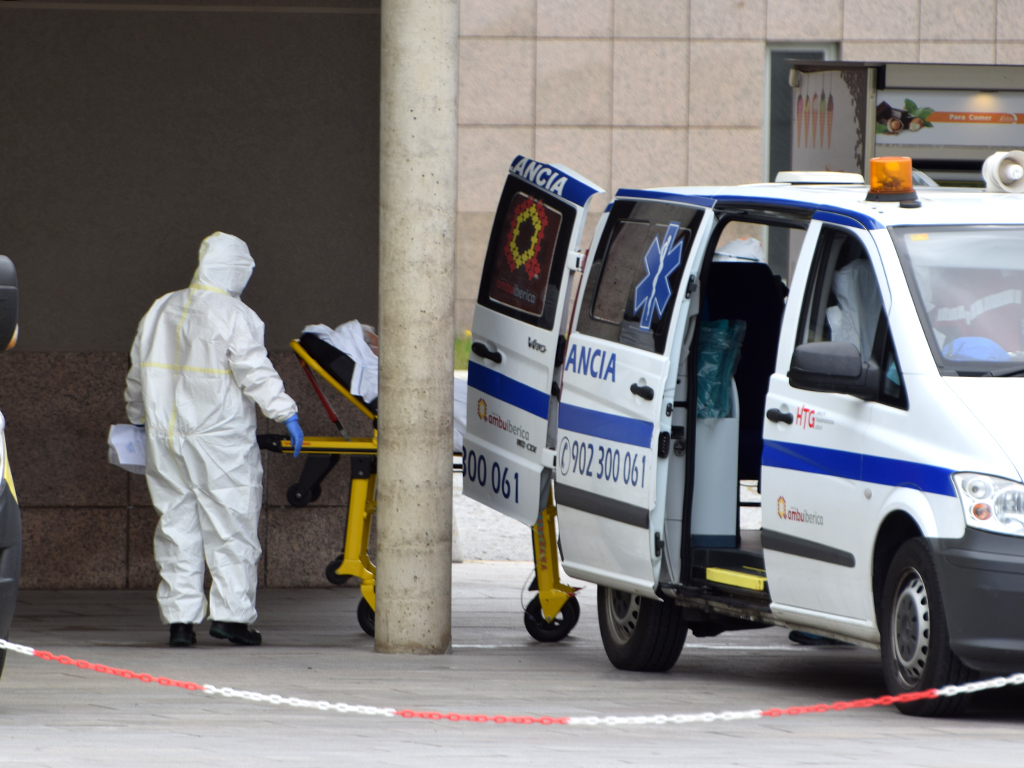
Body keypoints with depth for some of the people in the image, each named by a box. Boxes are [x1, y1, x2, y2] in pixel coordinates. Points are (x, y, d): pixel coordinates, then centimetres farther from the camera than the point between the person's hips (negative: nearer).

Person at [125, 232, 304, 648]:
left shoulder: (161, 311, 12)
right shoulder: (235, 317, -9)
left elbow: (139, 373, 20)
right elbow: (255, 373, -15)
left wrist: (138, 419, 31)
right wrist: (286, 414, -13)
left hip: (164, 438, 6)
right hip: (220, 441, -6)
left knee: (177, 525, 8)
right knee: (231, 526, 0)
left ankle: (179, 618, 5)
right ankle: (231, 613, -5)